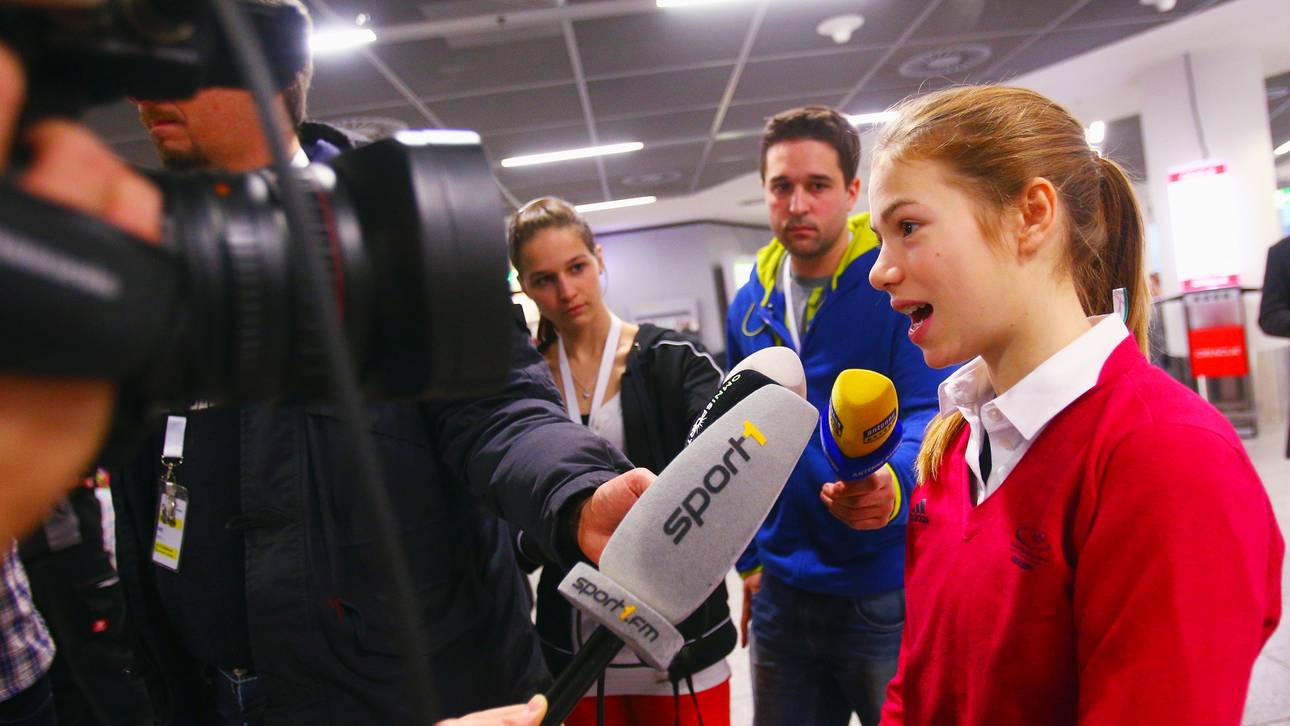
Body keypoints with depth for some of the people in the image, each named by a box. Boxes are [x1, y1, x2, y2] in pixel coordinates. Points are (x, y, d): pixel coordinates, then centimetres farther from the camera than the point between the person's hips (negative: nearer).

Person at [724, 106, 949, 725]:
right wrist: (752, 561, 13)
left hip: (890, 596, -5)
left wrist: (892, 480, -41)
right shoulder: (749, 307, 4)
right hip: (783, 595, 5)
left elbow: (932, 412, -20)